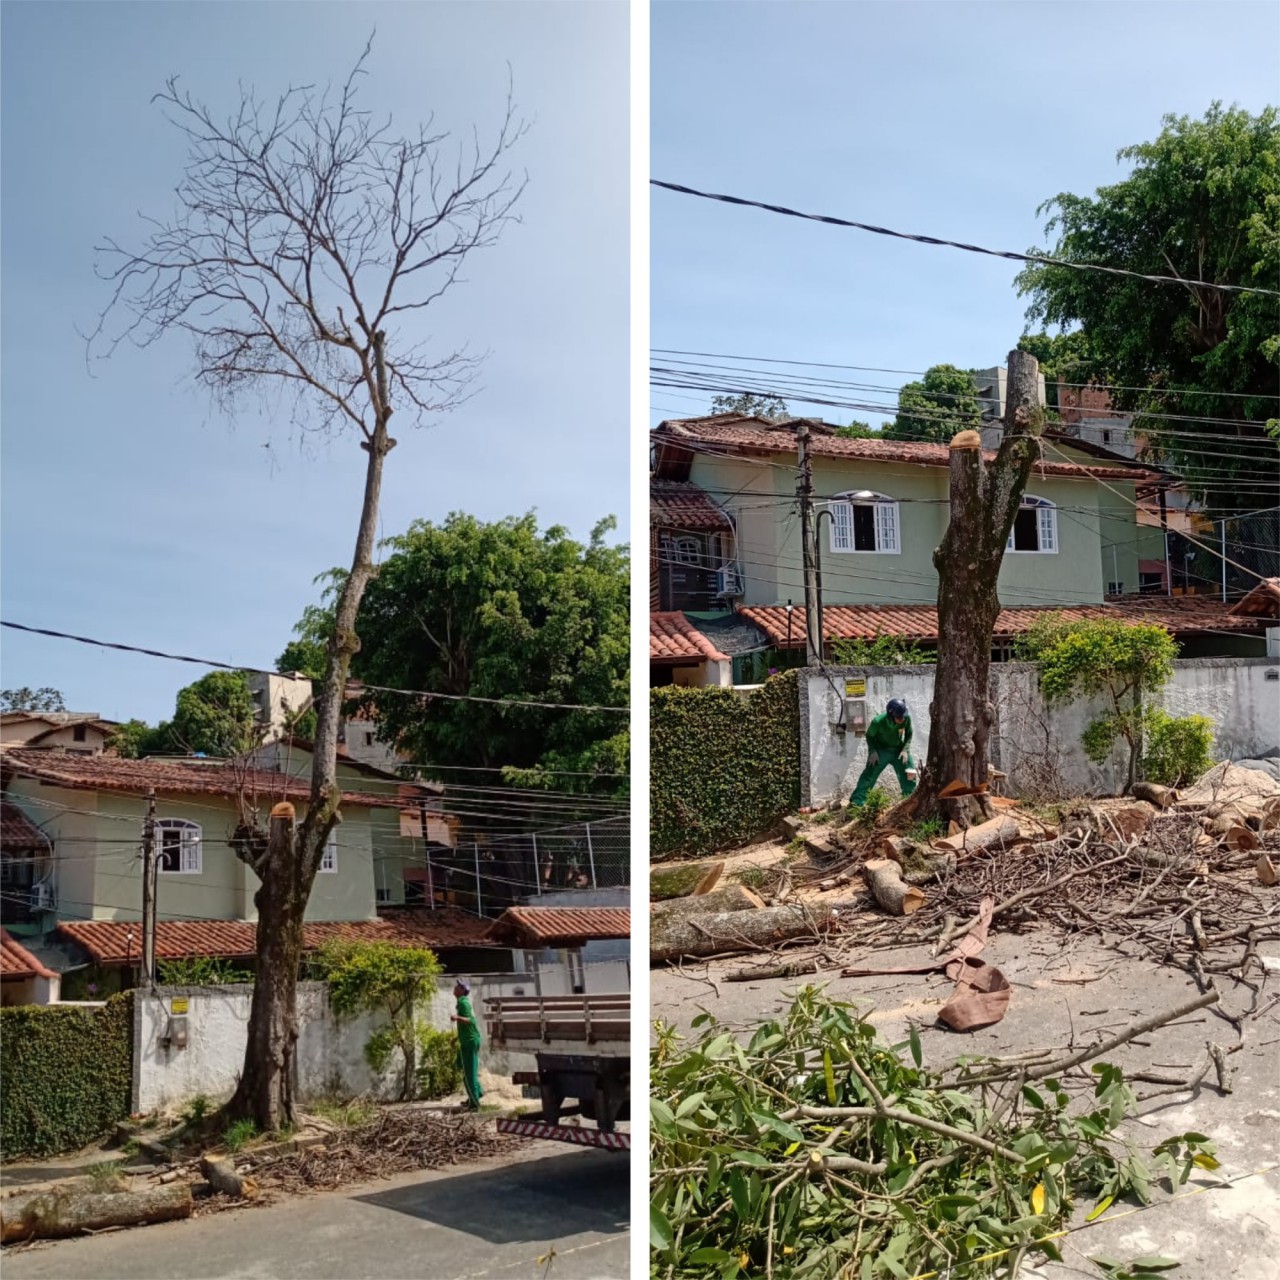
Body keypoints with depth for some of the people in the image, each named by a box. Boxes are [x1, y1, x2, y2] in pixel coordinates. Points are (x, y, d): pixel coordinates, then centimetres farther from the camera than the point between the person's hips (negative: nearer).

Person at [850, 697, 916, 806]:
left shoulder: (906, 719, -22)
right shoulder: (878, 722, -30)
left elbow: (908, 735, -3)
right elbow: (870, 736, -10)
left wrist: (905, 750, -15)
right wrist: (872, 751, -21)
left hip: (898, 749, 3)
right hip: (880, 750, -3)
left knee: (909, 775, 6)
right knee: (869, 775, -13)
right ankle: (856, 801, -7)